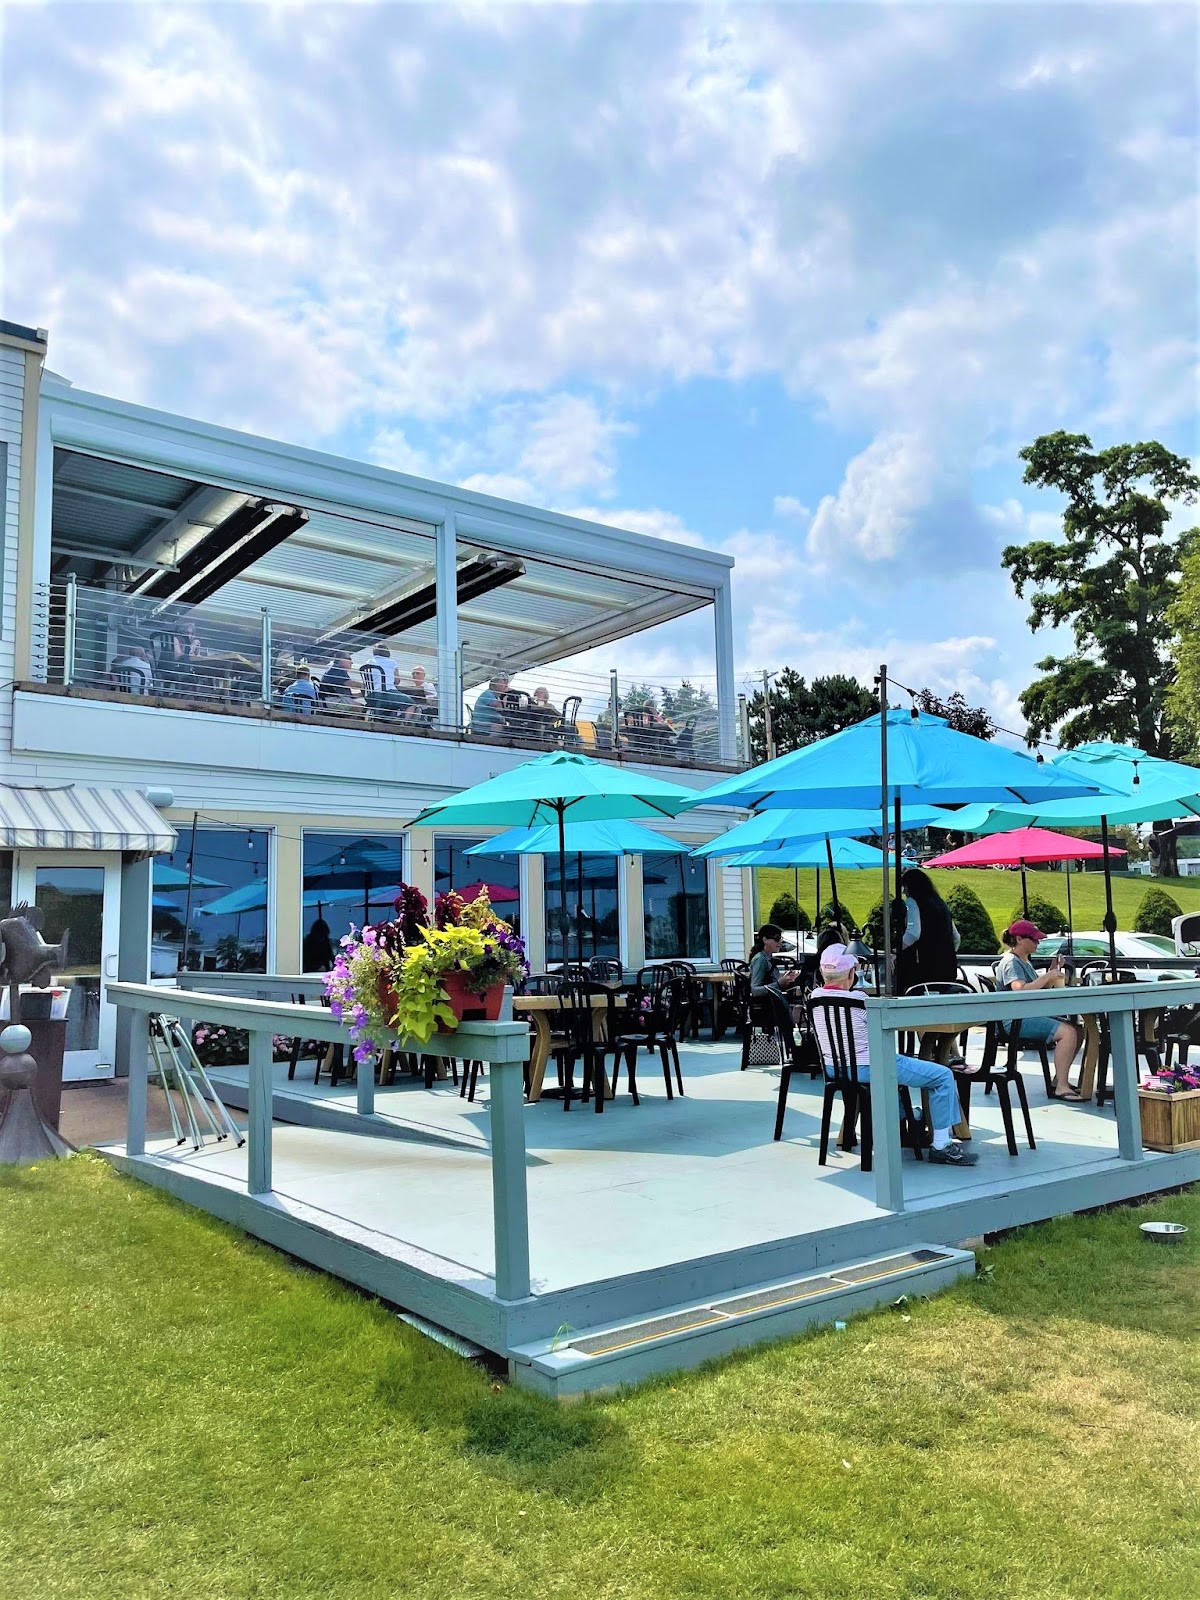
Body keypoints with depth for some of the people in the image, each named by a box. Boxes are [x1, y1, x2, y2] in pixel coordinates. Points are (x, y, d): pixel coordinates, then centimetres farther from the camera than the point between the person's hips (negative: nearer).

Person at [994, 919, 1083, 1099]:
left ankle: (1059, 1079, 8)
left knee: (1078, 1029, 4)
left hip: (1031, 1015, 10)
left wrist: (1052, 971, 7)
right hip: (1015, 1021, -10)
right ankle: (1061, 1088, -22)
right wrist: (1047, 976, -22)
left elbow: (1040, 988, 21)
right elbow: (1019, 990, -28)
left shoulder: (1025, 961, 19)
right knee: (1068, 1032, -23)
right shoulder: (1011, 962, -12)